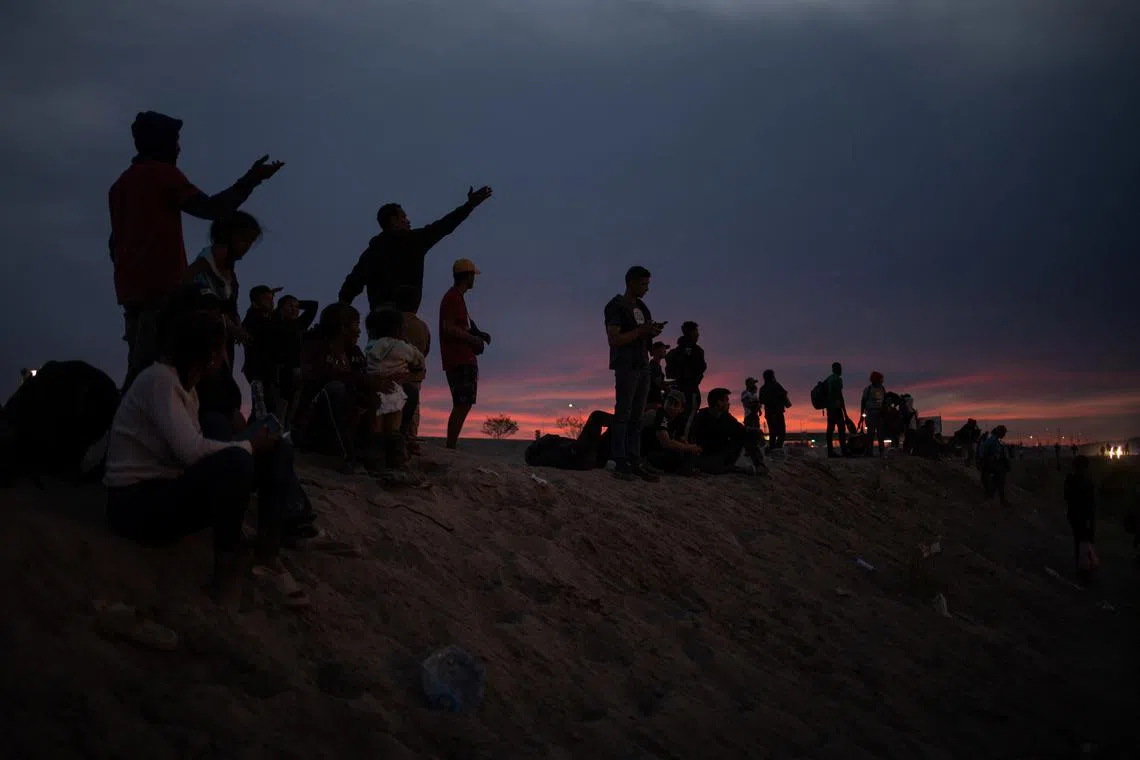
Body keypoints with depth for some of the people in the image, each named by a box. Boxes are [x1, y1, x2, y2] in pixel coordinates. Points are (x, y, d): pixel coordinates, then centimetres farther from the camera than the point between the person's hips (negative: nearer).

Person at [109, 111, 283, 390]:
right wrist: (251, 179, -3)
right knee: (152, 368, -14)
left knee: (140, 368, 7)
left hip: (132, 288, 8)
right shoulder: (164, 173, -2)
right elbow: (210, 208, -10)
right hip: (162, 287, -8)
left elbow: (115, 241, 23)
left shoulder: (121, 182, 22)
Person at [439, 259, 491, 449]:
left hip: (464, 360, 10)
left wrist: (478, 334, 15)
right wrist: (473, 339, -11)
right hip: (459, 361, -10)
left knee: (464, 405, 9)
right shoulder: (452, 298, -9)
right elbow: (449, 329, -19)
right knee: (462, 405, -14)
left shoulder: (457, 298, 22)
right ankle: (451, 447, -16)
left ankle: (451, 447, 9)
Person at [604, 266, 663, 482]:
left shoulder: (642, 307, 18)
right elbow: (614, 339, -14)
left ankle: (635, 463, 3)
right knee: (623, 414, -9)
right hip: (626, 366, -7)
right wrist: (642, 330, -15)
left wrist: (653, 332, 3)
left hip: (643, 366, 8)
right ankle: (620, 464, -10)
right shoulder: (616, 306, -5)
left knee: (637, 417, 4)